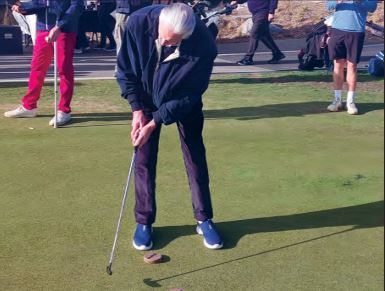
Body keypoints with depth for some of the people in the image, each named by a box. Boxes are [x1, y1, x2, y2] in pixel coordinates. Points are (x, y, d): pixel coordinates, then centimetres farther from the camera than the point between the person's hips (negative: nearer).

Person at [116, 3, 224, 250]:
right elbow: (125, 69, -14)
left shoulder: (204, 45, -36)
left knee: (196, 157, 2)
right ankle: (144, 222, 15)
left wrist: (155, 122, -25)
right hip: (147, 98, 1)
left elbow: (190, 95, -24)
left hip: (184, 102, -1)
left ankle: (204, 220, 18)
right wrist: (137, 110, -17)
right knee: (144, 160, 1)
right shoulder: (139, 22, -30)